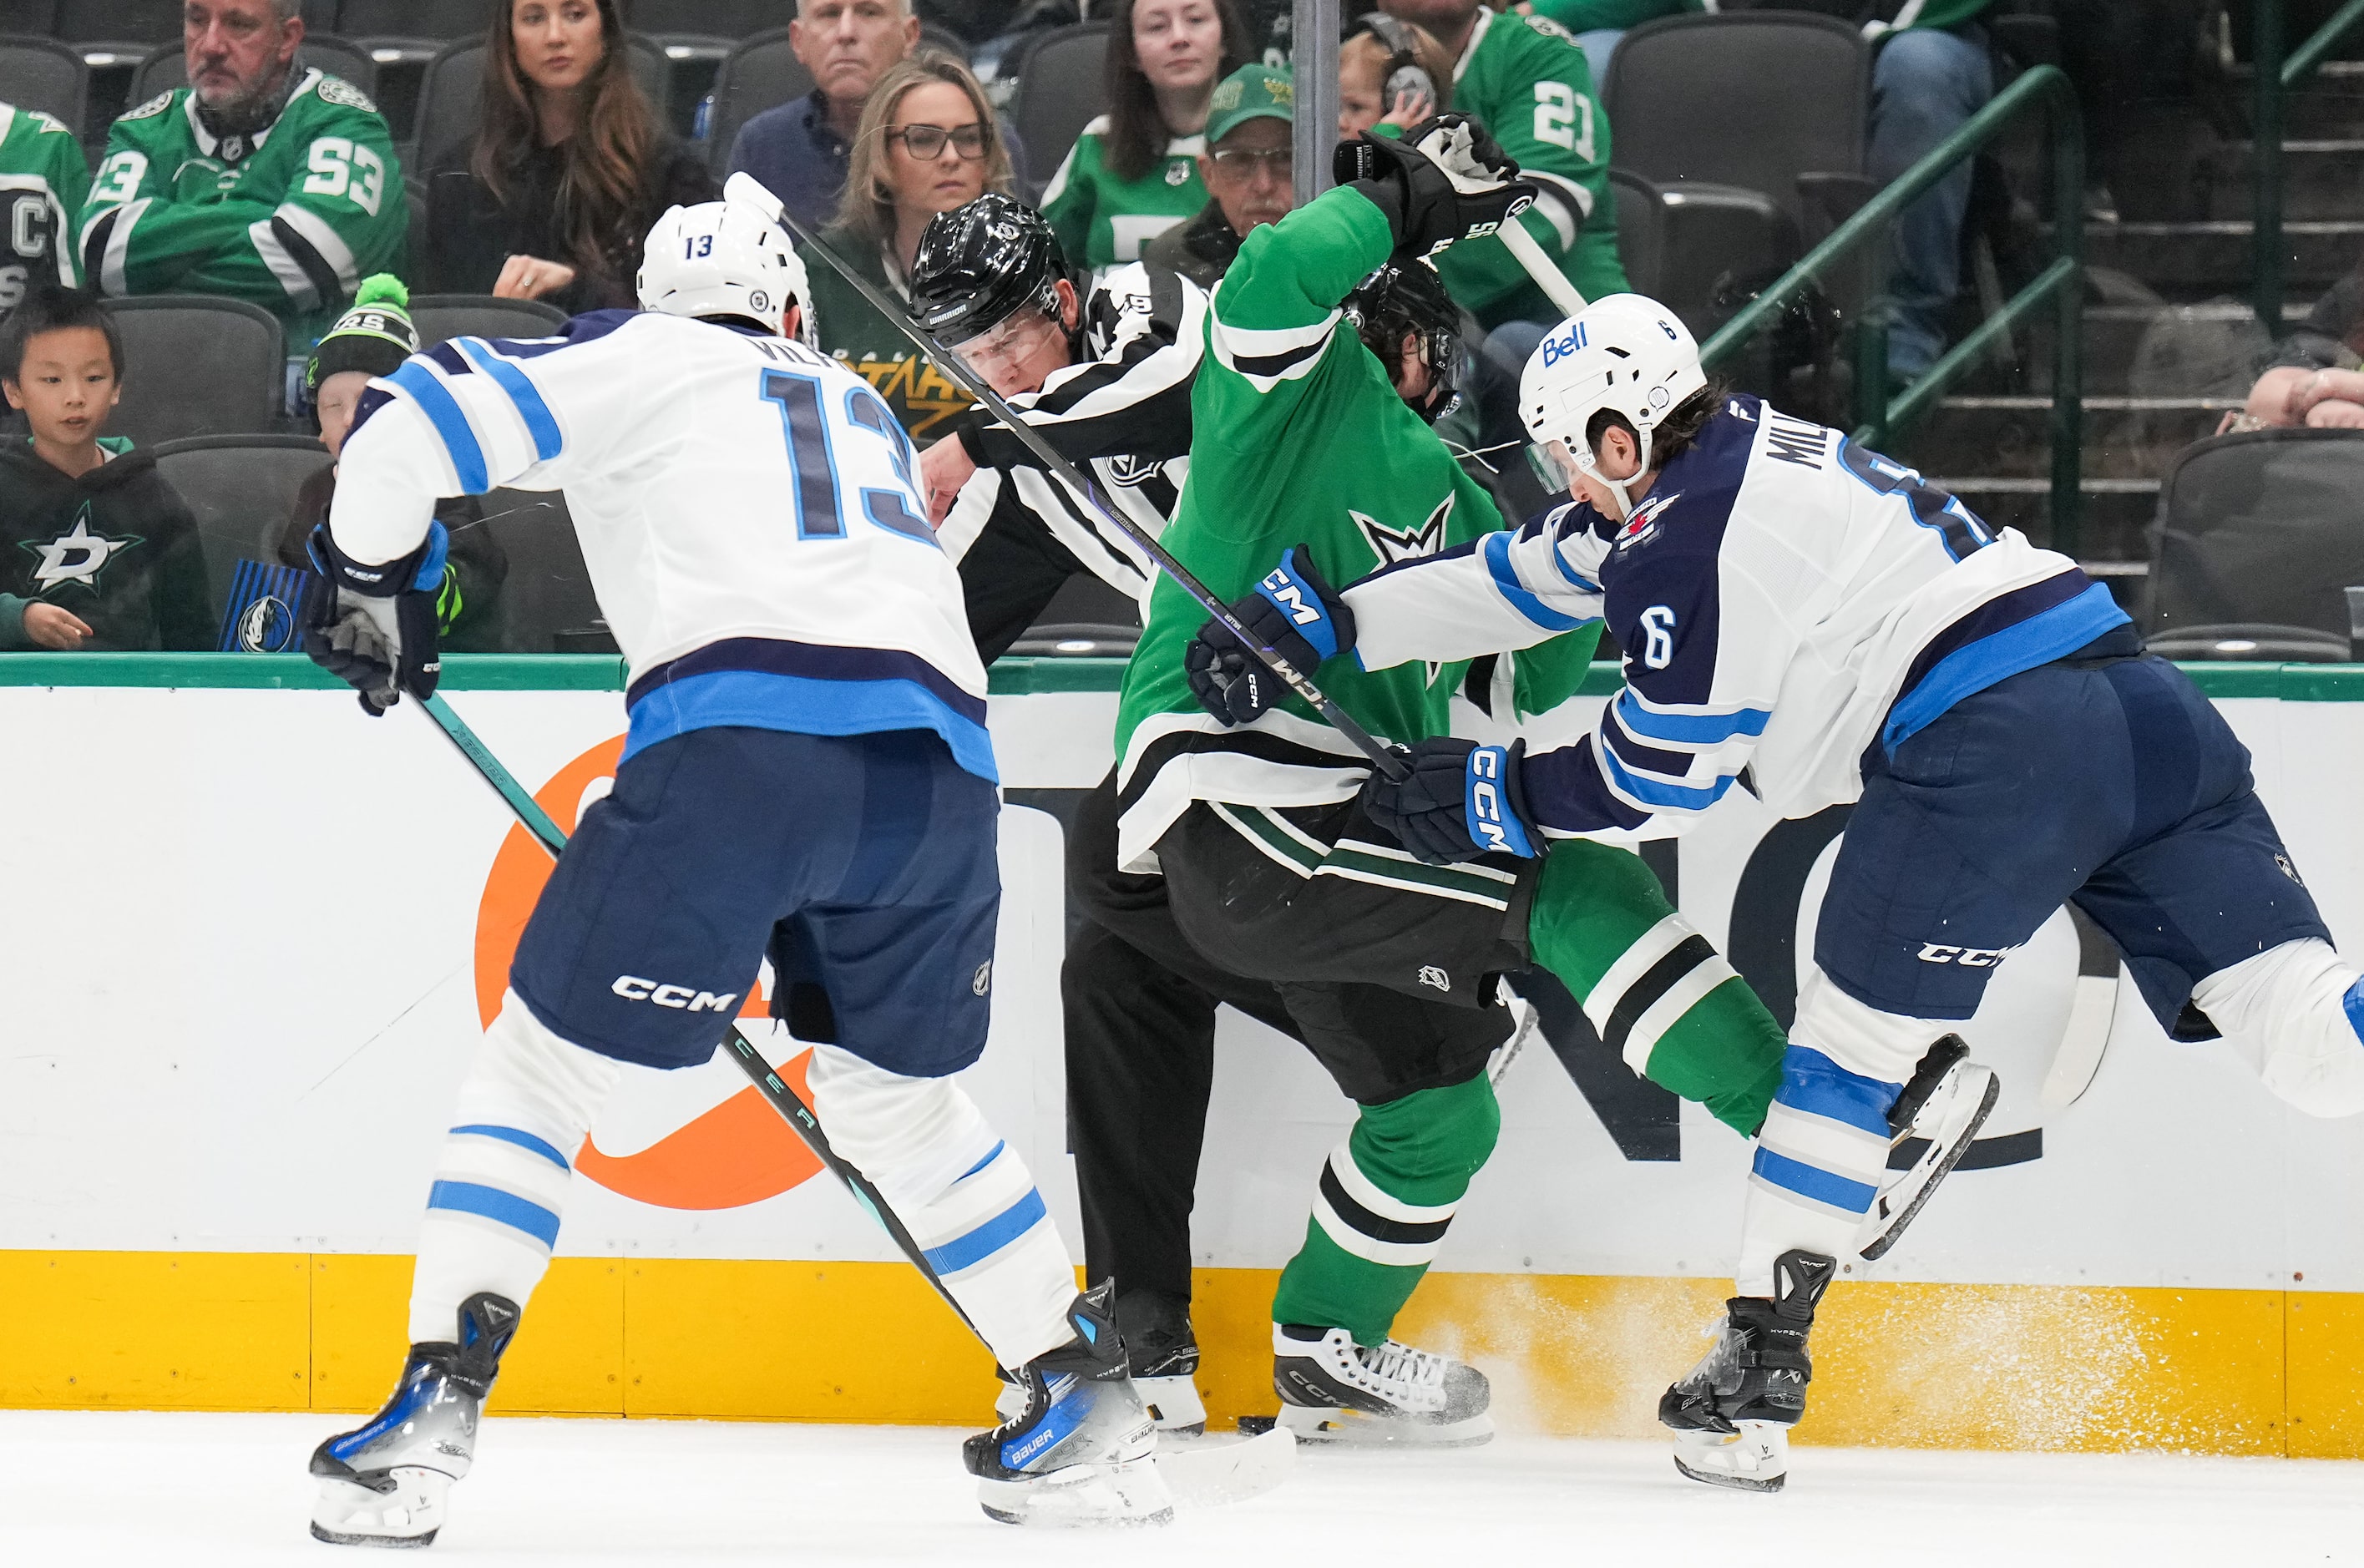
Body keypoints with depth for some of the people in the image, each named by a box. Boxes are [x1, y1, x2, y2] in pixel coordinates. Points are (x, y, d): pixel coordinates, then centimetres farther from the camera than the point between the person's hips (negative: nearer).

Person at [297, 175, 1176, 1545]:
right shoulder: (867, 413, 35)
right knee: (895, 1095, 25)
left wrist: (375, 584, 25)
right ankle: (1090, 1405, 22)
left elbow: (412, 429, 9)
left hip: (741, 732, -4)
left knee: (544, 1057, 6)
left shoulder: (635, 364, 19)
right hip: (941, 760, 4)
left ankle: (435, 1408, -6)